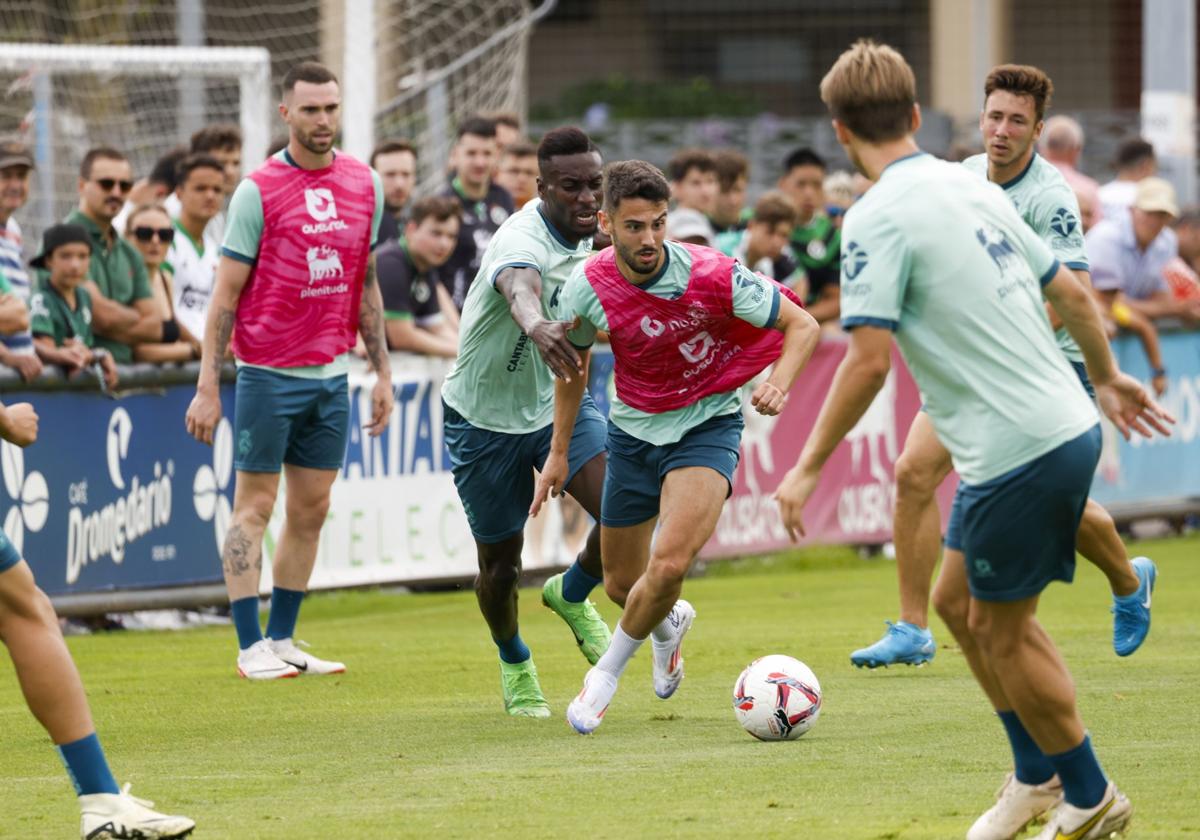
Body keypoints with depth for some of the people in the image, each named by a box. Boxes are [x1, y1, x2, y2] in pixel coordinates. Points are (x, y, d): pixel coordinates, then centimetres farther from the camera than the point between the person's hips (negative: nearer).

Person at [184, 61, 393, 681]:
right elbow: (225, 293, -7)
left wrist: (382, 372, 13)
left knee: (311, 511, 8)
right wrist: (207, 387, -11)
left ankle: (282, 639, 15)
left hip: (332, 374, 5)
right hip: (268, 372, -5)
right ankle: (251, 647, 0)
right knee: (254, 506, -2)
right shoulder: (258, 191, -9)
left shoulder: (364, 184, 7)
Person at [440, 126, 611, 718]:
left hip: (556, 403, 5)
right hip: (485, 417, -5)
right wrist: (537, 326, -77)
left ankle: (572, 596, 16)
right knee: (500, 562, 6)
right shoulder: (523, 240, -32)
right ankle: (514, 664, 37)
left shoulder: (583, 237, -7)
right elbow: (520, 287, -57)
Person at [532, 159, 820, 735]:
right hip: (634, 429, 4)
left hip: (707, 424, -4)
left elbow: (802, 326, -12)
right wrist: (559, 452, 12)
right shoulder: (587, 287, -14)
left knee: (670, 564, -24)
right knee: (622, 585, 11)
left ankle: (606, 674, 2)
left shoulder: (713, 276, -23)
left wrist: (779, 384, -31)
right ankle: (669, 624, 50)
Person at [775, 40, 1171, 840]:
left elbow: (869, 360, -20)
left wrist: (808, 467, -12)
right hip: (1067, 424, 8)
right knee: (958, 601, 21)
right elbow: (1072, 293, 18)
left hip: (1018, 452, -8)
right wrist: (1108, 377, 35)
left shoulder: (878, 218, -14)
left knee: (1000, 632, 8)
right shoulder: (975, 190, 10)